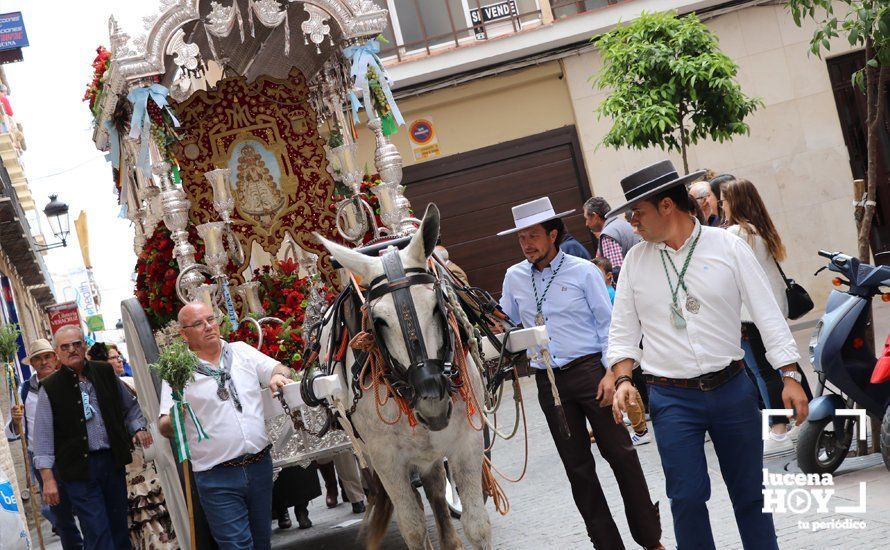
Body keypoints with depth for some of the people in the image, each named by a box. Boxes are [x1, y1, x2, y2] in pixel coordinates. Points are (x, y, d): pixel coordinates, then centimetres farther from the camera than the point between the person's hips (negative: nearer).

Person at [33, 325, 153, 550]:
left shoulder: (105, 373, 5)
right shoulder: (50, 388, -4)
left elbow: (129, 405, 20)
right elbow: (43, 436, -4)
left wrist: (137, 428, 3)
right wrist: (48, 478, -9)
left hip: (113, 461, 4)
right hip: (79, 468, -4)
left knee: (119, 528, 13)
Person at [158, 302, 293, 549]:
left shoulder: (241, 351, 9)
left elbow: (281, 369, 10)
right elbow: (164, 426, -7)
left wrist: (278, 376, -14)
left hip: (260, 465, 4)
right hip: (217, 479, -4)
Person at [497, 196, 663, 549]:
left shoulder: (583, 271, -3)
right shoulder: (514, 277, 8)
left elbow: (607, 324, -3)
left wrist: (611, 373, -11)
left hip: (589, 370, -4)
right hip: (548, 381, 4)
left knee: (619, 452, 0)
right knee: (577, 466, 8)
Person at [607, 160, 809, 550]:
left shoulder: (727, 246, -3)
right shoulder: (635, 261, 3)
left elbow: (766, 313, -3)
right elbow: (622, 331, 8)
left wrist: (790, 376, -7)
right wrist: (623, 379, -7)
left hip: (732, 389, 0)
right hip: (672, 399, 1)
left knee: (749, 492, 9)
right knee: (688, 497, -4)